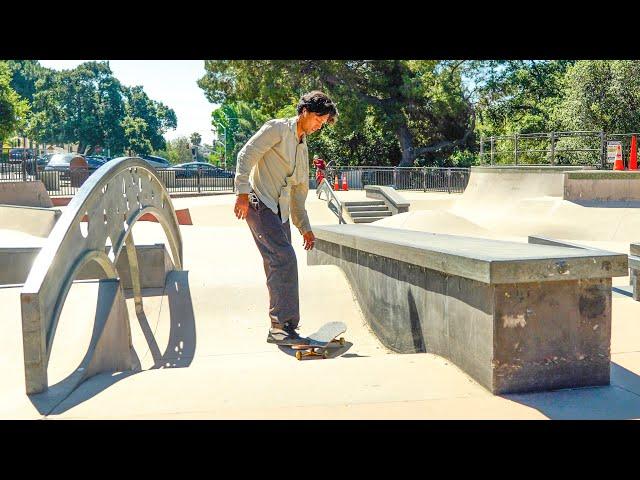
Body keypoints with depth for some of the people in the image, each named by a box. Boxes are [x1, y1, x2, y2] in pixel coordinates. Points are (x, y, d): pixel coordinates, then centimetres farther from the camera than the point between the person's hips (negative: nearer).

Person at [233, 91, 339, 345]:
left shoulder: (303, 147, 24)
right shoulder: (277, 128, 0)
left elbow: (299, 190, 27)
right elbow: (246, 155, -10)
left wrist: (305, 227, 25)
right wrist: (242, 193, -20)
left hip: (280, 211, 8)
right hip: (259, 202, -8)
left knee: (279, 266, 5)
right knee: (285, 258, -20)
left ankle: (278, 328, 13)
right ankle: (284, 325, -19)